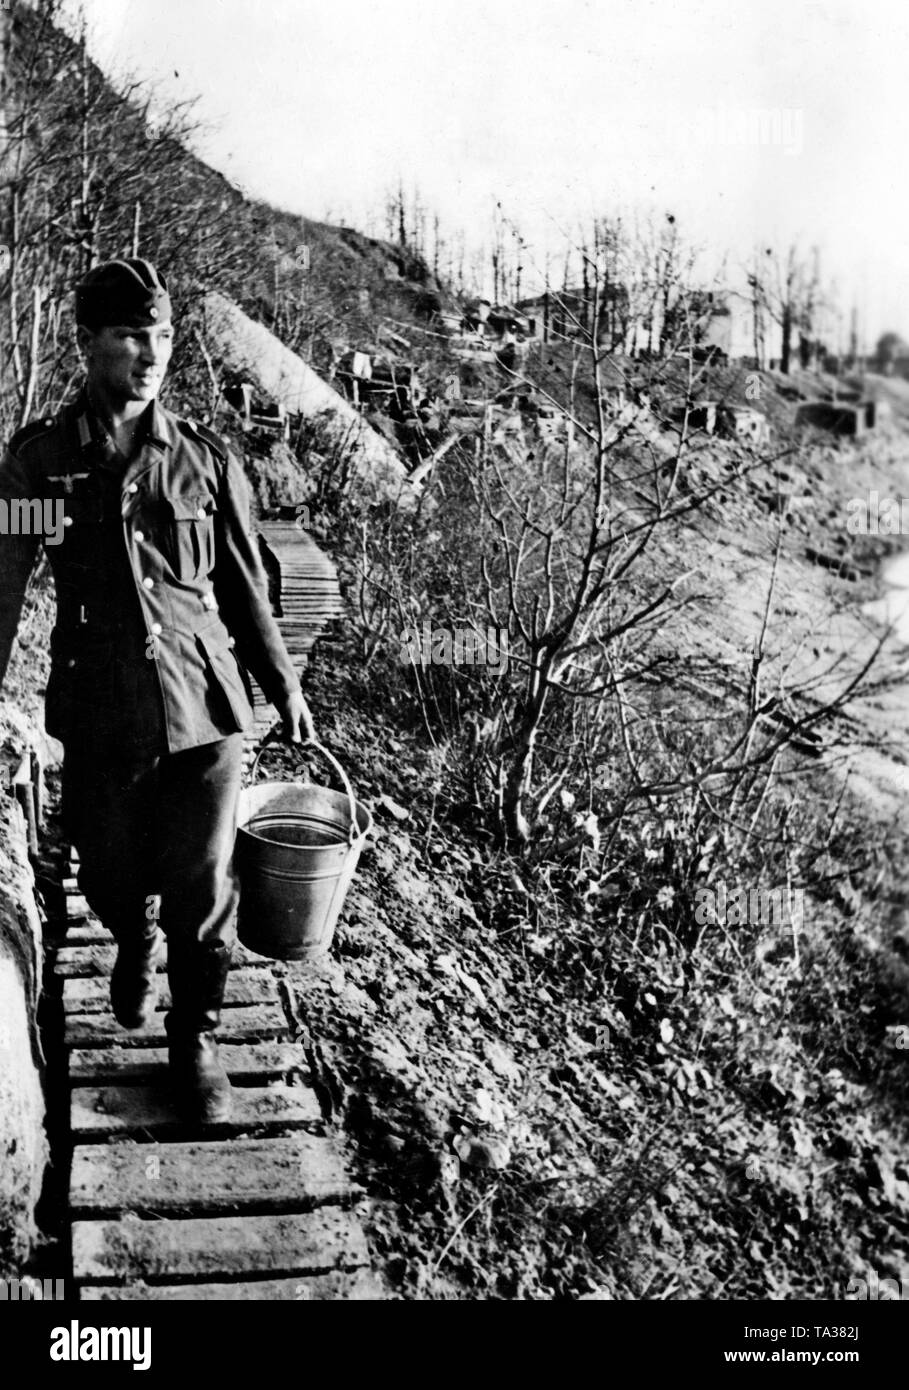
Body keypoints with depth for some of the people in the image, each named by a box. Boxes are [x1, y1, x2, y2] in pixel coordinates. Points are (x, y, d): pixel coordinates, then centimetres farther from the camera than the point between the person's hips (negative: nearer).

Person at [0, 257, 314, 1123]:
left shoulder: (206, 460, 2)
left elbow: (244, 588, 10)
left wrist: (283, 686, 14)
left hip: (204, 708, 0)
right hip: (98, 716, 0)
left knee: (203, 889, 3)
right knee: (109, 877, 15)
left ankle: (195, 1041, 24)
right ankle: (135, 945, 51)